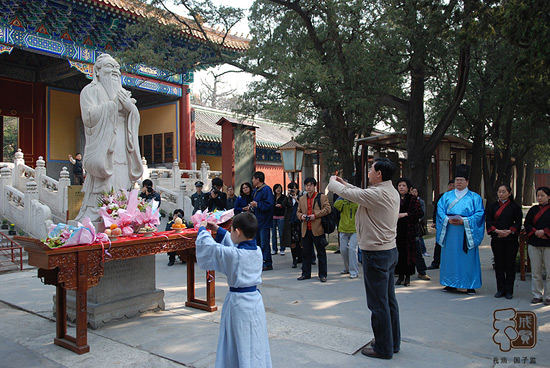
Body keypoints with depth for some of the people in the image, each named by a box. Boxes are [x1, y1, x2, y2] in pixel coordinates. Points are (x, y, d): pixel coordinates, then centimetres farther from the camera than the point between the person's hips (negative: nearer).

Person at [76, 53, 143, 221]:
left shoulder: (123, 93, 25)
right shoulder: (91, 90, 7)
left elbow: (135, 119, 16)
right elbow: (88, 116, -9)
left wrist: (129, 107, -5)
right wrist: (114, 105, -8)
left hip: (122, 149, 6)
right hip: (103, 149, -5)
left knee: (121, 193, 0)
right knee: (102, 190, -14)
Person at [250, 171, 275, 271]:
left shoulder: (266, 189, -14)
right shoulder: (256, 190, 15)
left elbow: (269, 204, -23)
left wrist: (257, 204, -18)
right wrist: (252, 206, 7)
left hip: (264, 222, -10)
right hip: (257, 221, 10)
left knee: (264, 244, -5)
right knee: (257, 243, 14)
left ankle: (268, 264, 4)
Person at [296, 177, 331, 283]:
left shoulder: (322, 197, 1)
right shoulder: (302, 199, 16)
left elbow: (327, 209, -7)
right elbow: (298, 211, 21)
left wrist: (315, 215, -15)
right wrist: (301, 216, -2)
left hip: (318, 229, -4)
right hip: (305, 230, 4)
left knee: (321, 253, 3)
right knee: (306, 253, 10)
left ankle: (322, 274, 12)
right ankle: (306, 273, 21)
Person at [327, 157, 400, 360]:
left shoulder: (377, 194, -22)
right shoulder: (391, 192, 7)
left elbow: (345, 193, -15)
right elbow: (362, 193, 20)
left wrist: (333, 182, 6)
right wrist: (344, 183, 25)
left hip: (376, 253, -10)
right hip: (390, 250, 10)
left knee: (378, 303, 2)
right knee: (389, 299, 18)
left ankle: (383, 348, 14)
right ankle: (393, 341, 31)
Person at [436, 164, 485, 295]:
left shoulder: (475, 197, 5)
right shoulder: (447, 196, 12)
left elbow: (479, 214, -4)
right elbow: (440, 210, 5)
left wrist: (464, 220, -16)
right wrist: (448, 219, -14)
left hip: (466, 233, -2)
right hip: (450, 232, 2)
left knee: (468, 258, 0)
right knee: (450, 257, 5)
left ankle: (470, 285, 10)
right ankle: (451, 284, 16)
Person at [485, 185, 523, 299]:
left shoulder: (515, 207, 4)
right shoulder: (492, 206, 10)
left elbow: (518, 222, -2)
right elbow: (488, 221, 1)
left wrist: (509, 231, -16)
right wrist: (496, 230, -15)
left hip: (511, 239, -2)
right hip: (496, 239, 2)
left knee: (510, 264, 2)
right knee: (499, 264, 5)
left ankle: (509, 290, 11)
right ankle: (500, 289, 13)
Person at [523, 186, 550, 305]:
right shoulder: (533, 209, 11)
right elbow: (527, 224, 5)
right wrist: (536, 232, -10)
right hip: (534, 244, 2)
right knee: (535, 272, 5)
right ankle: (537, 295, 13)